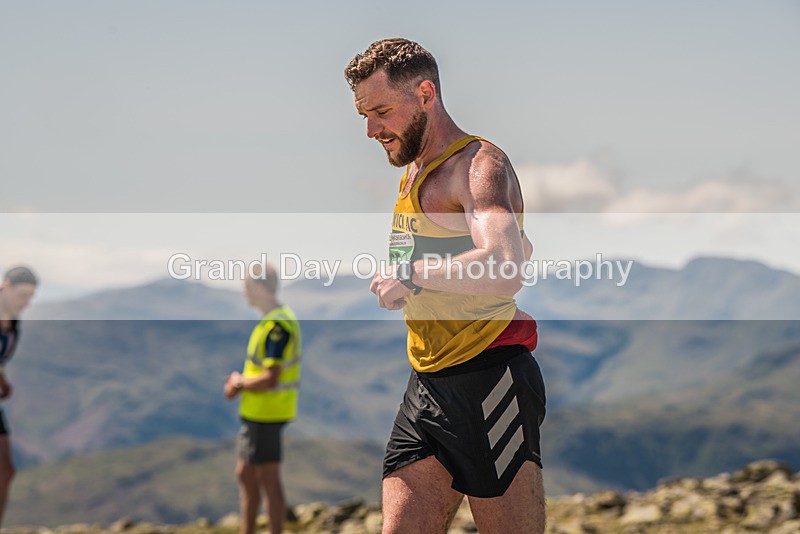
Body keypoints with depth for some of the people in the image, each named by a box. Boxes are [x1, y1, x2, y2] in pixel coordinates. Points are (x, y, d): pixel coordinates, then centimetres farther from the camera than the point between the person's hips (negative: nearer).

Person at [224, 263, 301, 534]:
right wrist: (240, 381, 8)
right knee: (245, 475, 17)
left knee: (268, 480, -3)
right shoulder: (272, 320, 12)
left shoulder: (277, 325, -22)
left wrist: (239, 384, -10)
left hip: (266, 414, -10)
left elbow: (270, 379, -27)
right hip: (255, 412, 10)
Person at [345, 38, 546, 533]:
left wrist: (412, 276, -20)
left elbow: (505, 269, -30)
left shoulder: (479, 163, -9)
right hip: (427, 383, 9)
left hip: (488, 381, -9)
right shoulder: (416, 170, 20)